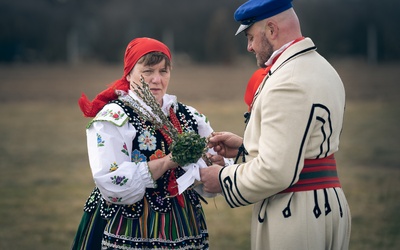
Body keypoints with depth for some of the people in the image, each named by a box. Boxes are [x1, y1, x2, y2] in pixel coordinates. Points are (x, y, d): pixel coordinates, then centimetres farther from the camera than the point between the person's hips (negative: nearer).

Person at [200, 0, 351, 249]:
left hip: (293, 214, -10)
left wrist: (223, 179, -11)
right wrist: (245, 147, 16)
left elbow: (276, 171, -25)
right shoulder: (323, 69, 12)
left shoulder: (286, 83, -20)